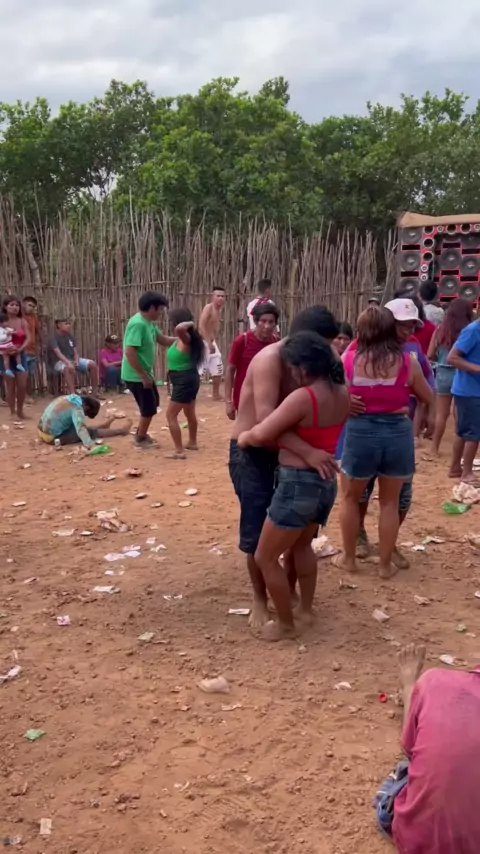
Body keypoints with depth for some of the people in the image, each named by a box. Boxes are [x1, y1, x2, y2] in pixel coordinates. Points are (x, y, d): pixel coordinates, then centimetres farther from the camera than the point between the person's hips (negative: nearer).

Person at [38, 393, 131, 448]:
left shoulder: (68, 398, 7)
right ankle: (121, 431, 8)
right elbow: (81, 428, -32)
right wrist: (90, 445, -41)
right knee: (91, 432, -1)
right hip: (53, 437, -8)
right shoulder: (77, 408, -19)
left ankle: (103, 426, 45)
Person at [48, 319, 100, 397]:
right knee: (69, 368, -42)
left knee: (93, 364, -10)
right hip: (59, 362, -7)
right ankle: (72, 395, -47)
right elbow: (58, 353, -26)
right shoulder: (54, 338, -11)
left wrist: (76, 361, -14)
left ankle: (95, 392, -3)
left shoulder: (70, 336, 11)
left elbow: (75, 352, 9)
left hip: (72, 360, 7)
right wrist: (68, 363, -41)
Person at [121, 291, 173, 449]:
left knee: (152, 404, 22)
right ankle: (140, 440, 20)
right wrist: (144, 376, -25)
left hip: (145, 373, 10)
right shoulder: (138, 324, -24)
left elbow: (164, 340, 14)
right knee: (149, 408, 3)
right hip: (136, 376, -10)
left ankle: (141, 434, 35)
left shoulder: (149, 323, 6)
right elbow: (129, 352, -29)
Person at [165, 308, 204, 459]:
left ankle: (179, 450, -7)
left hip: (184, 381, -11)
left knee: (171, 414, -7)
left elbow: (179, 328, -43)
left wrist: (190, 323, -28)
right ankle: (192, 443, 42)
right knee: (190, 412, 25)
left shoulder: (185, 338, -20)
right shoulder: (184, 338, 7)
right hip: (189, 379, 11)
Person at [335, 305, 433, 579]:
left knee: (350, 498, 20)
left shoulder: (348, 359, -7)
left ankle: (348, 558, 30)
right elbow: (429, 397, 8)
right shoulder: (406, 362, -6)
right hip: (398, 432, 1)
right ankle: (386, 564, 26)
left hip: (360, 432, 0)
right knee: (390, 502, 16)